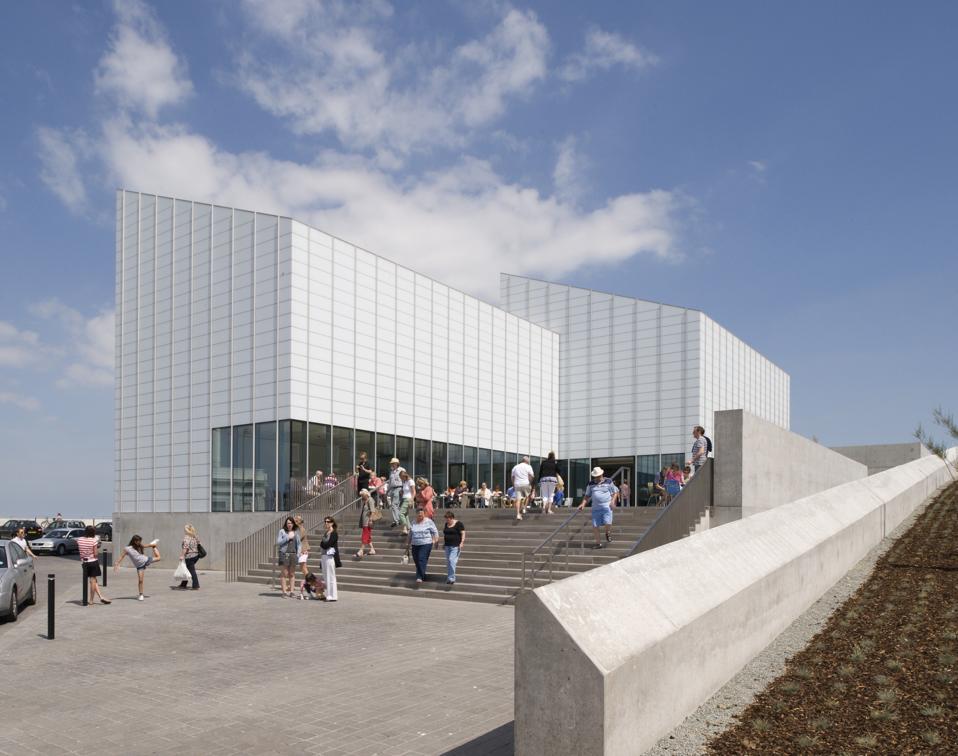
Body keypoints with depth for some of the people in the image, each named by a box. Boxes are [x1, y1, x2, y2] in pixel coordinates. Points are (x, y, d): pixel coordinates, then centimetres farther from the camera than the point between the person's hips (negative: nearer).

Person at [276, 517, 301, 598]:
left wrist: (298, 554, 3)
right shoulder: (282, 531, 2)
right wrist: (288, 537, -11)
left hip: (293, 555, 4)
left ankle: (291, 591, 9)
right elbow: (278, 542, -6)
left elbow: (299, 544, 14)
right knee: (284, 574, -4)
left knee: (292, 574, 5)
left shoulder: (296, 532, 12)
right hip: (284, 554, -3)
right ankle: (284, 591, -2)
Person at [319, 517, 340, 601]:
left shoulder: (334, 533, -11)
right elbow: (322, 545, 13)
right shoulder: (325, 533, 15)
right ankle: (328, 594, 18)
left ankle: (332, 596, -1)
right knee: (326, 577, 11)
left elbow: (326, 545, -18)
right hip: (324, 556, 9)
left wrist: (321, 543, 0)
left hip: (330, 556, -9)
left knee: (330, 576, -5)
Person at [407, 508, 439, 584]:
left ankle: (419, 577, -17)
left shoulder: (428, 521, -2)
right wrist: (408, 543, 22)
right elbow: (410, 534, 22)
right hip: (415, 545, 5)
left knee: (422, 560, -15)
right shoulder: (413, 523, 12)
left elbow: (435, 531, -3)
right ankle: (423, 575, 22)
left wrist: (435, 540, -15)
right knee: (416, 561, 5)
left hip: (426, 544, -5)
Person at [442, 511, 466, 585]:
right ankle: (449, 577, 15)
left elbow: (463, 533, -10)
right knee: (448, 561, 8)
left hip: (456, 546, -7)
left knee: (452, 560, -16)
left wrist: (462, 542, -19)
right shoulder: (446, 524, 13)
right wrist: (444, 542, 18)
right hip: (448, 545, 7)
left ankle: (451, 578, -15)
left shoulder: (458, 524, -8)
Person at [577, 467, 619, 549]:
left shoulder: (608, 482, 2)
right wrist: (583, 504, -1)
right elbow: (587, 496, 13)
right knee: (595, 526, 0)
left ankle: (608, 533, 17)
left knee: (607, 523, -18)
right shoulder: (591, 484, 9)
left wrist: (613, 501, -8)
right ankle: (598, 543, 15)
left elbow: (615, 492, 8)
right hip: (595, 508, 3)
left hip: (607, 506, -3)